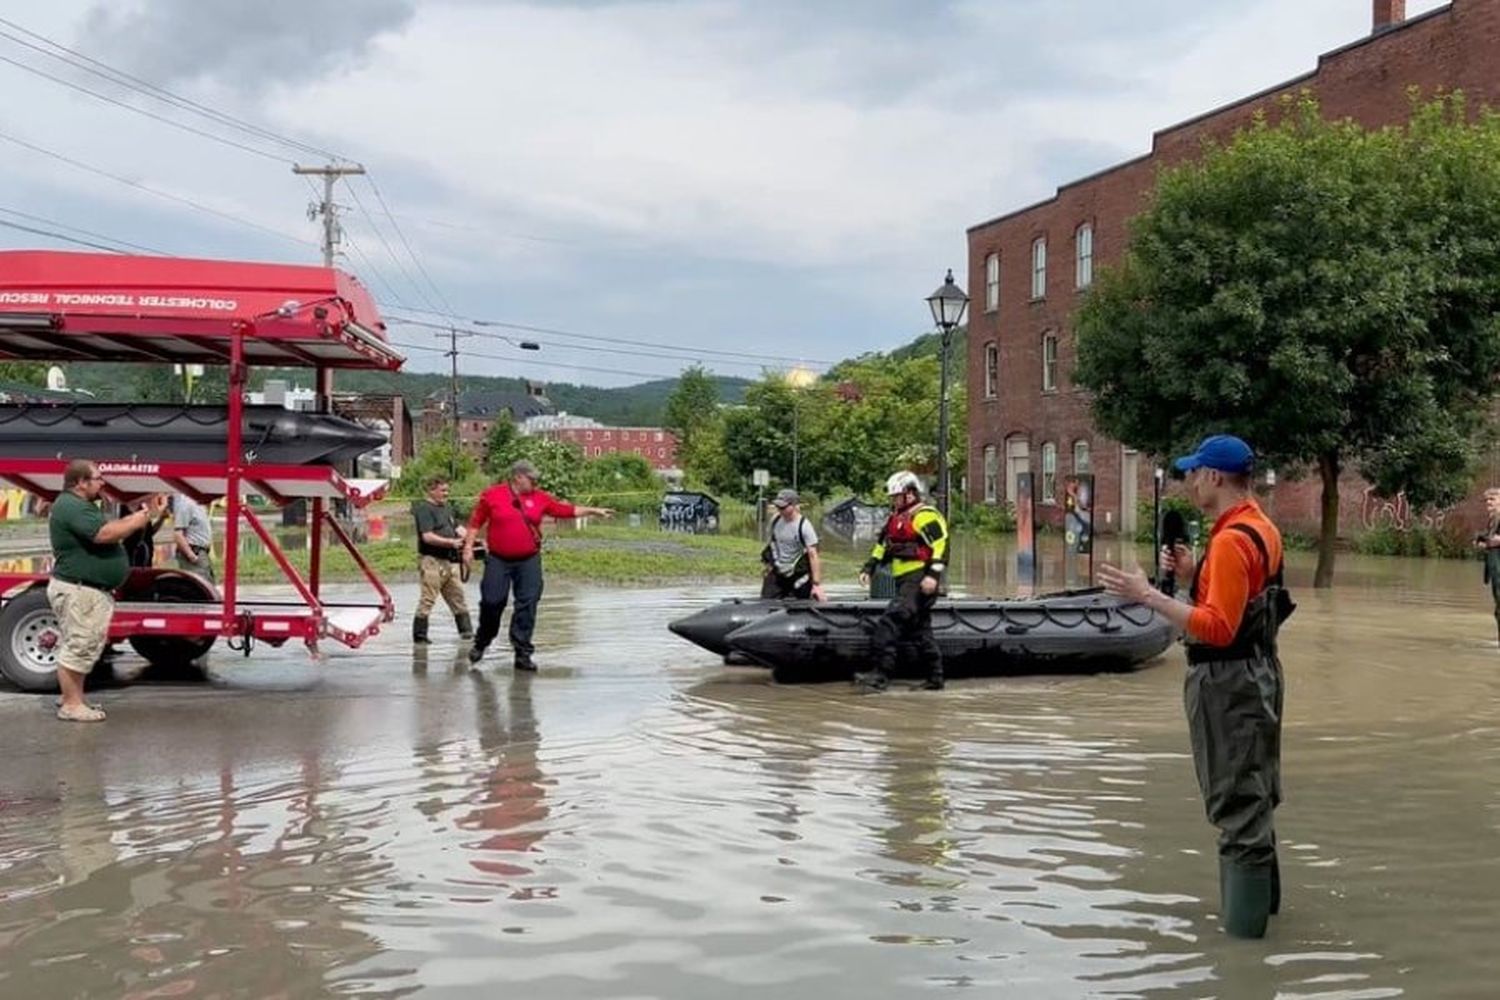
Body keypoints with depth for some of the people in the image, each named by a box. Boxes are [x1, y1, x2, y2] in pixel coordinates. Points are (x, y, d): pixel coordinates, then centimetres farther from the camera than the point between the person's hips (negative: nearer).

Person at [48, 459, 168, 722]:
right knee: (78, 647, -7)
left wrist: (145, 514, 6)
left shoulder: (81, 506, 18)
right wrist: (144, 517, -22)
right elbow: (105, 533, -29)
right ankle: (71, 705, -2)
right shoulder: (72, 507, -18)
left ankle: (72, 698, 26)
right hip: (78, 591, -12)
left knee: (83, 648, 18)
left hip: (89, 591, 12)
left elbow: (113, 526, 16)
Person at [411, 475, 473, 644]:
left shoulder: (447, 507, 17)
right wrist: (451, 542, -22)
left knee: (458, 597, 12)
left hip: (449, 560, 9)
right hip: (432, 560, -9)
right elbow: (427, 537, -19)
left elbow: (457, 527, 21)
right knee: (427, 600, -6)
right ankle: (419, 636, 0)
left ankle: (466, 630, 18)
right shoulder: (424, 509, -11)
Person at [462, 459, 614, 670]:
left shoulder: (540, 498, 6)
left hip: (529, 561, 2)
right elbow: (476, 522, 5)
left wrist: (594, 510, 7)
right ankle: (480, 644, 24)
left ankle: (522, 653, 4)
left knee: (527, 605, -2)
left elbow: (567, 509, 10)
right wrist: (468, 547, 0)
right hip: (498, 560, -2)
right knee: (492, 602, 1)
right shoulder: (492, 495, -1)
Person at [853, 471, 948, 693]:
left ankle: (881, 674, -26)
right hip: (904, 581, 10)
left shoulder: (925, 516, -9)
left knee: (891, 621, -21)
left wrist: (933, 574, -25)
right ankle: (935, 678, 18)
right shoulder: (895, 519, 21)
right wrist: (868, 568, 15)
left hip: (919, 581, -10)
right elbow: (881, 546, 26)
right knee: (920, 630, 12)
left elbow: (941, 545, -17)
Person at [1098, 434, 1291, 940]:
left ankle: (1244, 917, 3)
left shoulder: (1232, 539, -21)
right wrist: (1193, 575, 6)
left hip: (1228, 682, -10)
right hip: (1255, 671, 10)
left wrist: (1149, 596, -27)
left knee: (1236, 803, -3)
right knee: (1252, 795, 21)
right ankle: (1259, 894, 34)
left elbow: (1218, 627, -27)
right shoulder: (1260, 528, 10)